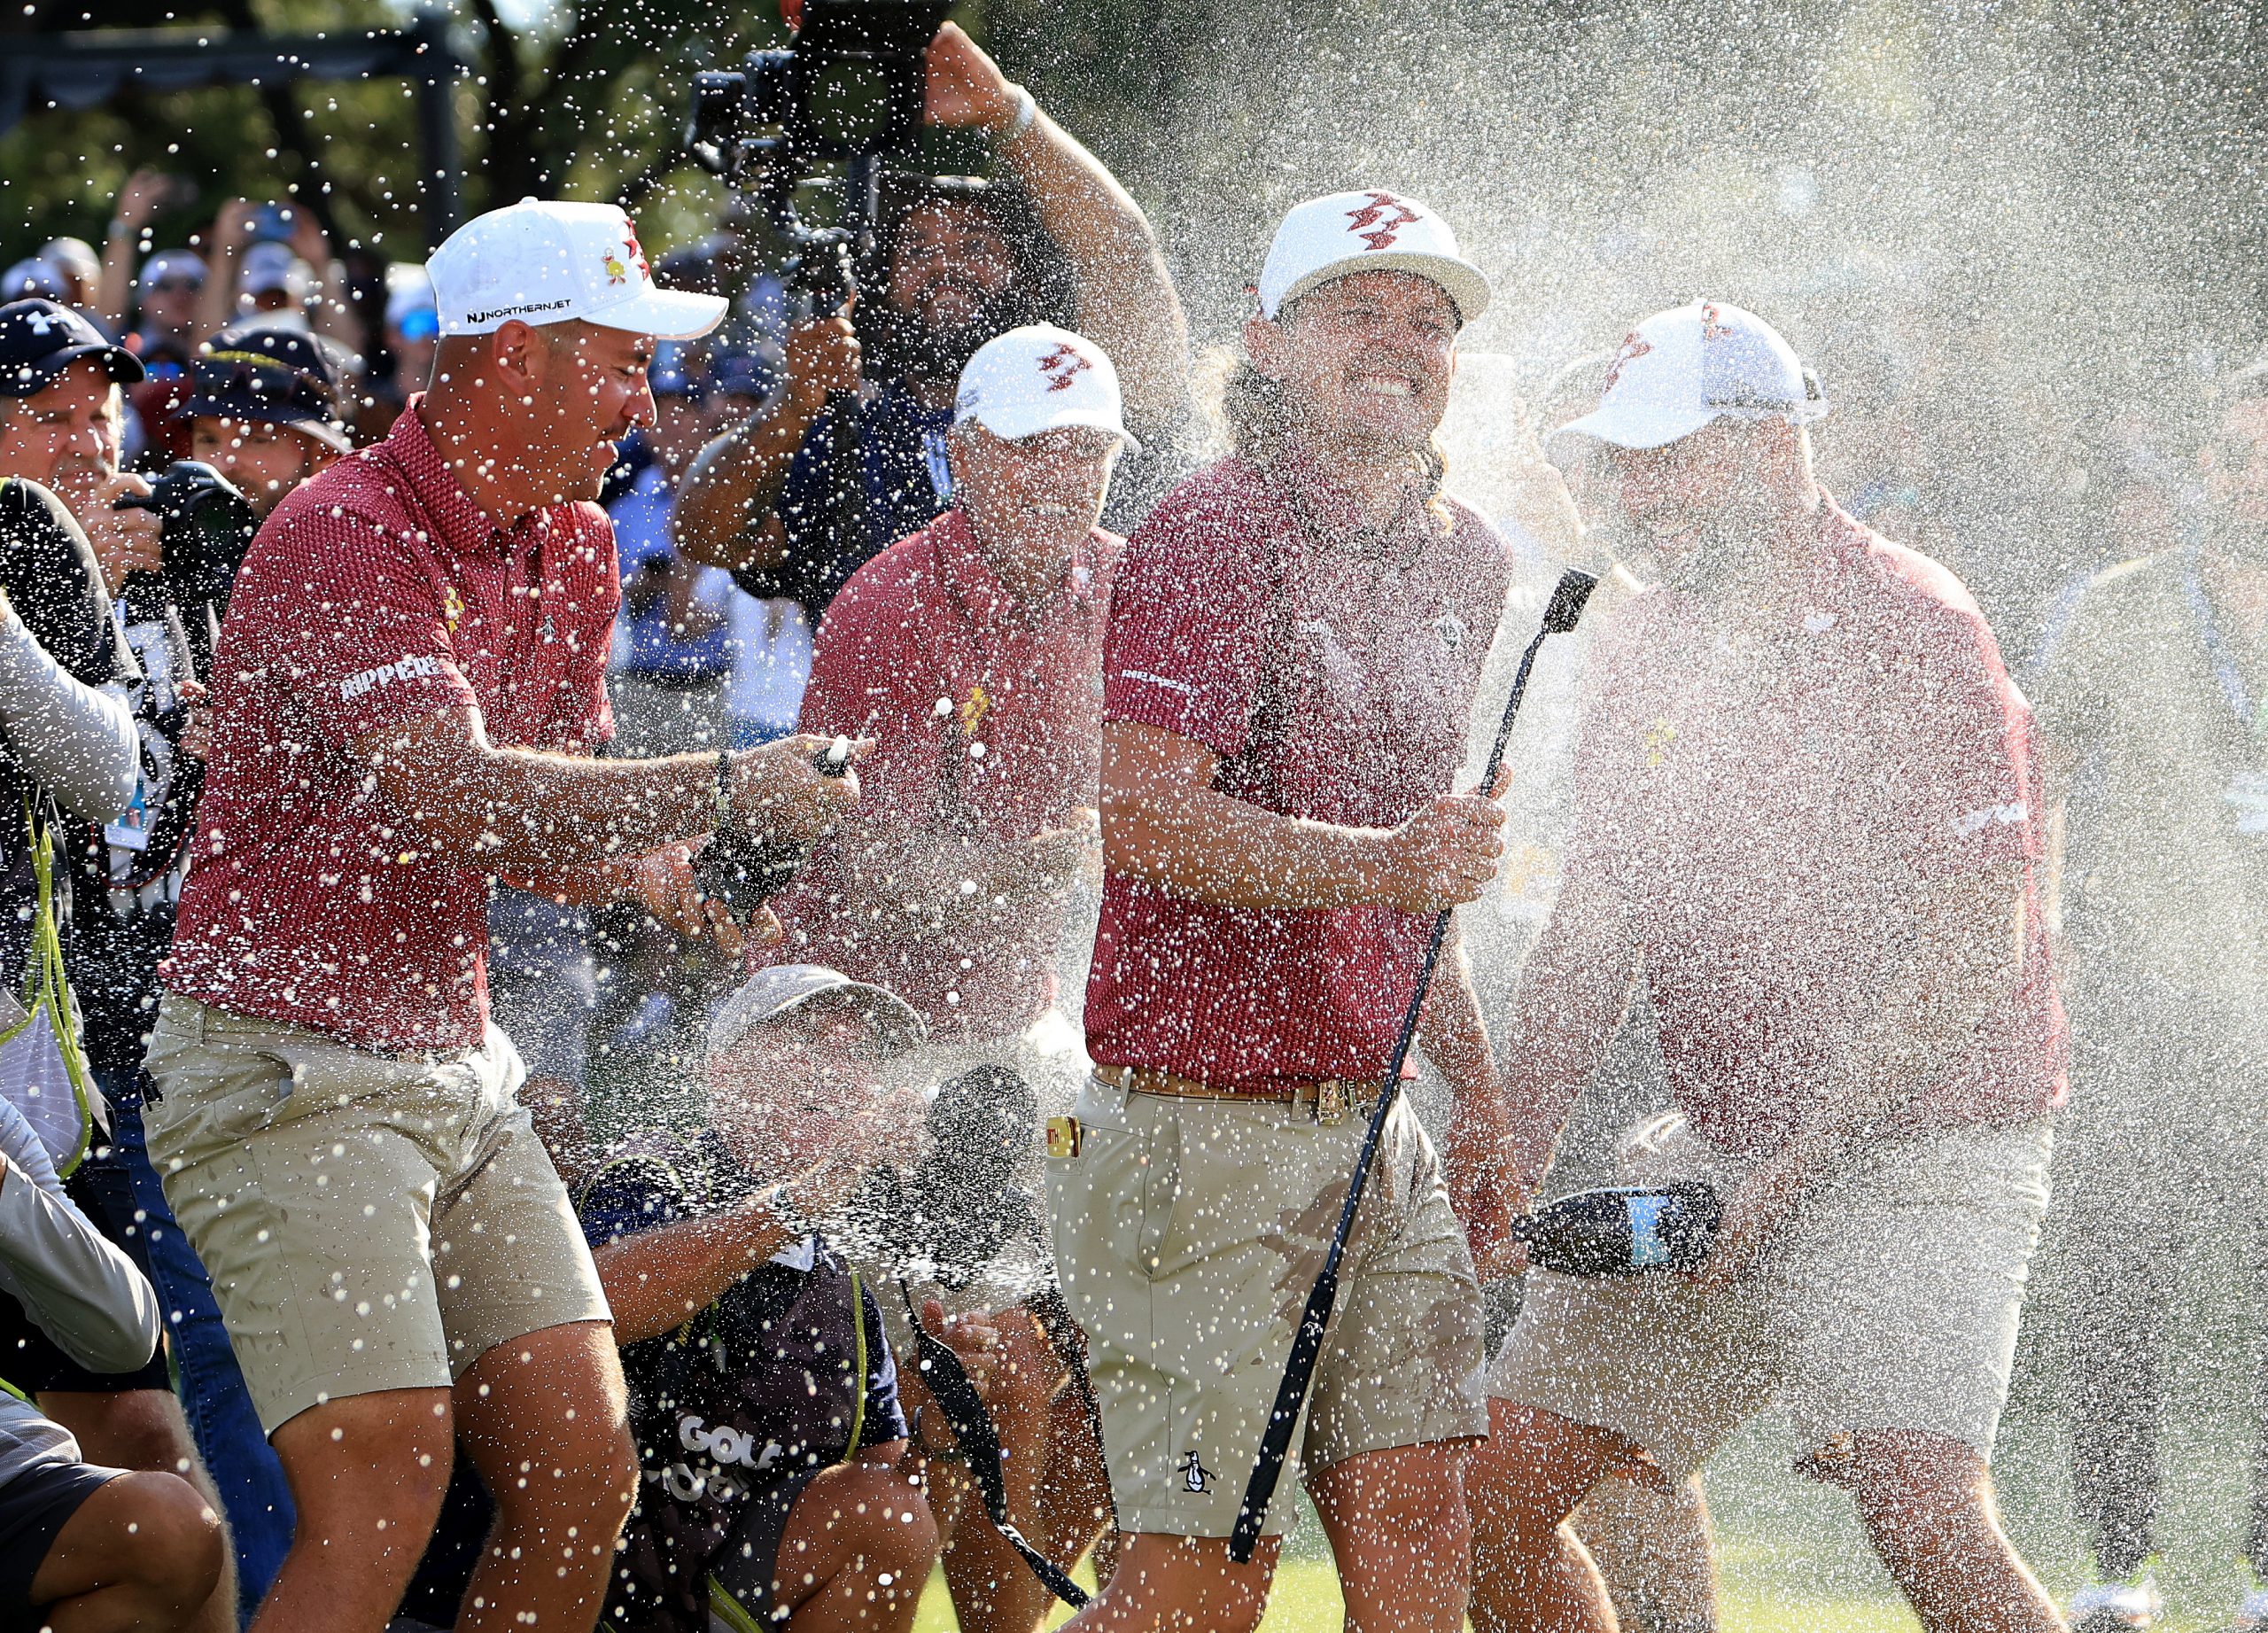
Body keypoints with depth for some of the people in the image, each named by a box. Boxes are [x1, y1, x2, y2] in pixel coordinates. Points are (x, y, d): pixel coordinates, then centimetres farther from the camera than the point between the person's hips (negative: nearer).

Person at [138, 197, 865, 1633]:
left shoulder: (573, 552, 12)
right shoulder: (345, 537, -17)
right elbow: (452, 795, -29)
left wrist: (646, 868, -8)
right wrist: (725, 788, -27)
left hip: (460, 1068, 9)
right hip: (290, 1073, -9)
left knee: (585, 1474, 2)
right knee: (384, 1492, -18)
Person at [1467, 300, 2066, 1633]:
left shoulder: (1914, 630, -11)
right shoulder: (1647, 650, 12)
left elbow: (1972, 955, -16)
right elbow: (1594, 935, 14)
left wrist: (1797, 1165, -20)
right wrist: (1510, 1153, -1)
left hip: (1916, 1141, -8)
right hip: (1714, 1148, 8)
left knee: (1922, 1513, -26)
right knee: (1503, 1485, 2)